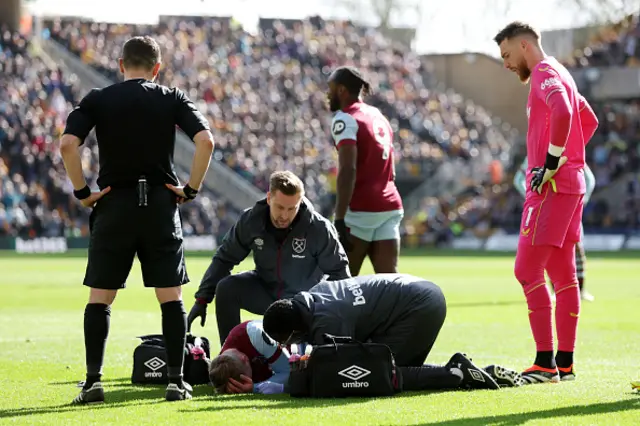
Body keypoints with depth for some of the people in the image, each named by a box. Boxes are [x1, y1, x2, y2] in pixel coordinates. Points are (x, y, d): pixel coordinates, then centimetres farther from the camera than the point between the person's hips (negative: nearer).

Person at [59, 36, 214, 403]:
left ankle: (93, 380, -1)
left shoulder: (97, 100, 3)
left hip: (113, 205, 0)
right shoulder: (172, 99, 3)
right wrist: (192, 189, -1)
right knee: (171, 297, 6)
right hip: (160, 205, 0)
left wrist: (82, 192, -3)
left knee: (100, 298, 7)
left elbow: (67, 144, -12)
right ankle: (177, 380, 3)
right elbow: (206, 141, -11)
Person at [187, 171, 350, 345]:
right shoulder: (251, 220, -17)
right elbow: (224, 258, -6)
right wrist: (202, 298, -10)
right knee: (226, 289, -25)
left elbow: (338, 270, -10)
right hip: (265, 291, 2)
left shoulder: (319, 228, -24)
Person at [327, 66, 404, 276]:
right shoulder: (379, 117, 19)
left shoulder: (345, 119, -7)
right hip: (390, 206, 8)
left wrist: (340, 219, -22)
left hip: (361, 209, -8)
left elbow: (348, 171, -18)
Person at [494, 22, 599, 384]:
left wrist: (551, 164, -21)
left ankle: (545, 363, -14)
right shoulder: (559, 74, 20)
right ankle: (565, 363, 14)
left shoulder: (544, 73, -10)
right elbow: (589, 121, 30)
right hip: (572, 182, 10)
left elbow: (562, 113, -28)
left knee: (528, 271, -11)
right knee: (562, 274, 11)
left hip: (552, 186, -10)